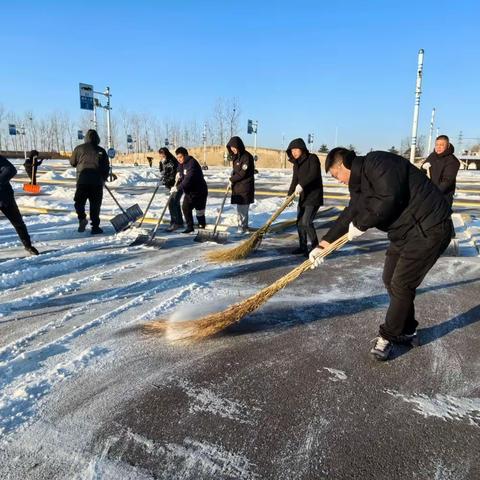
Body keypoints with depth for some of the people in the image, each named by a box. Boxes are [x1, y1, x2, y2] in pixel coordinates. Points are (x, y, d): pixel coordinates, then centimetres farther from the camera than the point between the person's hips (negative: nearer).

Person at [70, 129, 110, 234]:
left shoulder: (79, 148, 7)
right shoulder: (101, 151, 7)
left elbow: (72, 162, 17)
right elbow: (107, 167, 8)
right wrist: (103, 178, 23)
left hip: (82, 179, 0)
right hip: (97, 181, 0)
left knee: (79, 202, 14)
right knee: (95, 204, 5)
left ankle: (82, 218, -6)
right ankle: (95, 226, 4)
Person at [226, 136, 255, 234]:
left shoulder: (246, 157, -14)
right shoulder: (236, 156, 13)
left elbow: (243, 173, -18)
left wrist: (232, 179, -10)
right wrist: (232, 179, 3)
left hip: (245, 187, -9)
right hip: (237, 186, 9)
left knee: (243, 209, -6)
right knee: (239, 208, 13)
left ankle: (243, 227, 2)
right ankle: (242, 227, 22)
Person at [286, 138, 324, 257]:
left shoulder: (312, 158, -10)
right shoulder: (296, 164, 12)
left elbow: (314, 174, -27)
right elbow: (295, 181, 9)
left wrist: (301, 184, -38)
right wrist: (289, 195, -4)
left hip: (314, 196, -8)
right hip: (303, 197, 8)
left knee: (306, 222, -15)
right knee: (299, 222, 9)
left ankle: (316, 247, -4)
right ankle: (303, 247, 21)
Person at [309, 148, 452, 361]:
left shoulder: (378, 162, -20)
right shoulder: (360, 182, 11)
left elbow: (389, 199, -31)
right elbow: (349, 215, 14)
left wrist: (361, 225, -17)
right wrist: (323, 245, 11)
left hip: (429, 230, -10)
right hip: (405, 231, 10)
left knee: (401, 285, -5)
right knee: (391, 279, 14)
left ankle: (388, 336, 12)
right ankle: (406, 331, 31)